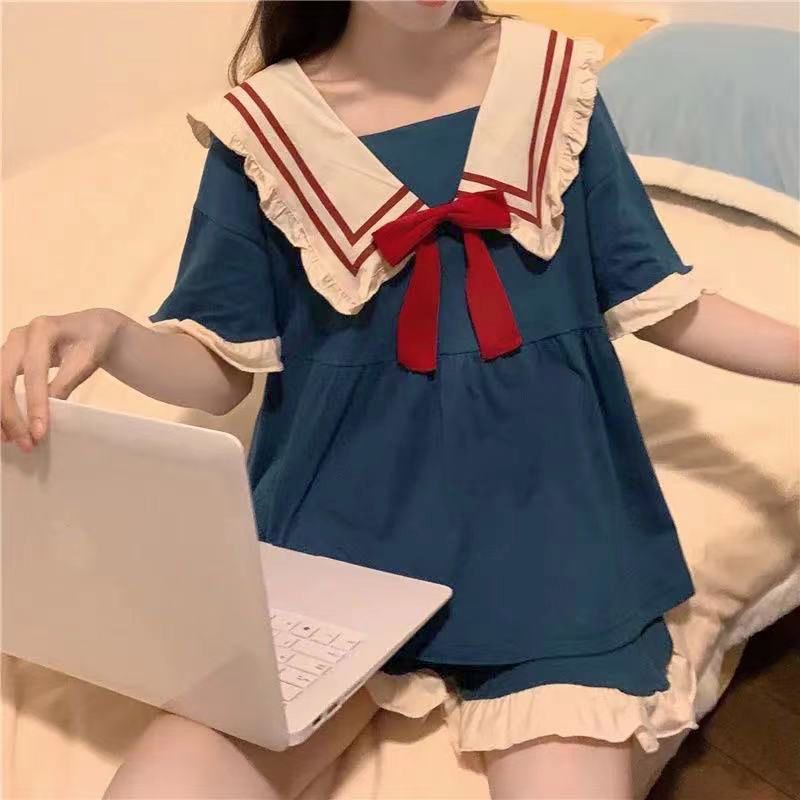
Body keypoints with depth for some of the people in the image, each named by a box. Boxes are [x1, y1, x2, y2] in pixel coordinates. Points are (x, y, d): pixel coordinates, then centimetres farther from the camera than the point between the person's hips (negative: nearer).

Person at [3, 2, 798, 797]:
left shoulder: (554, 76, 4)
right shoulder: (263, 125, 1)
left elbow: (652, 297, 7)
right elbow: (223, 366, 2)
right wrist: (108, 335, -19)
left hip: (537, 500, 1)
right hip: (342, 504, 0)